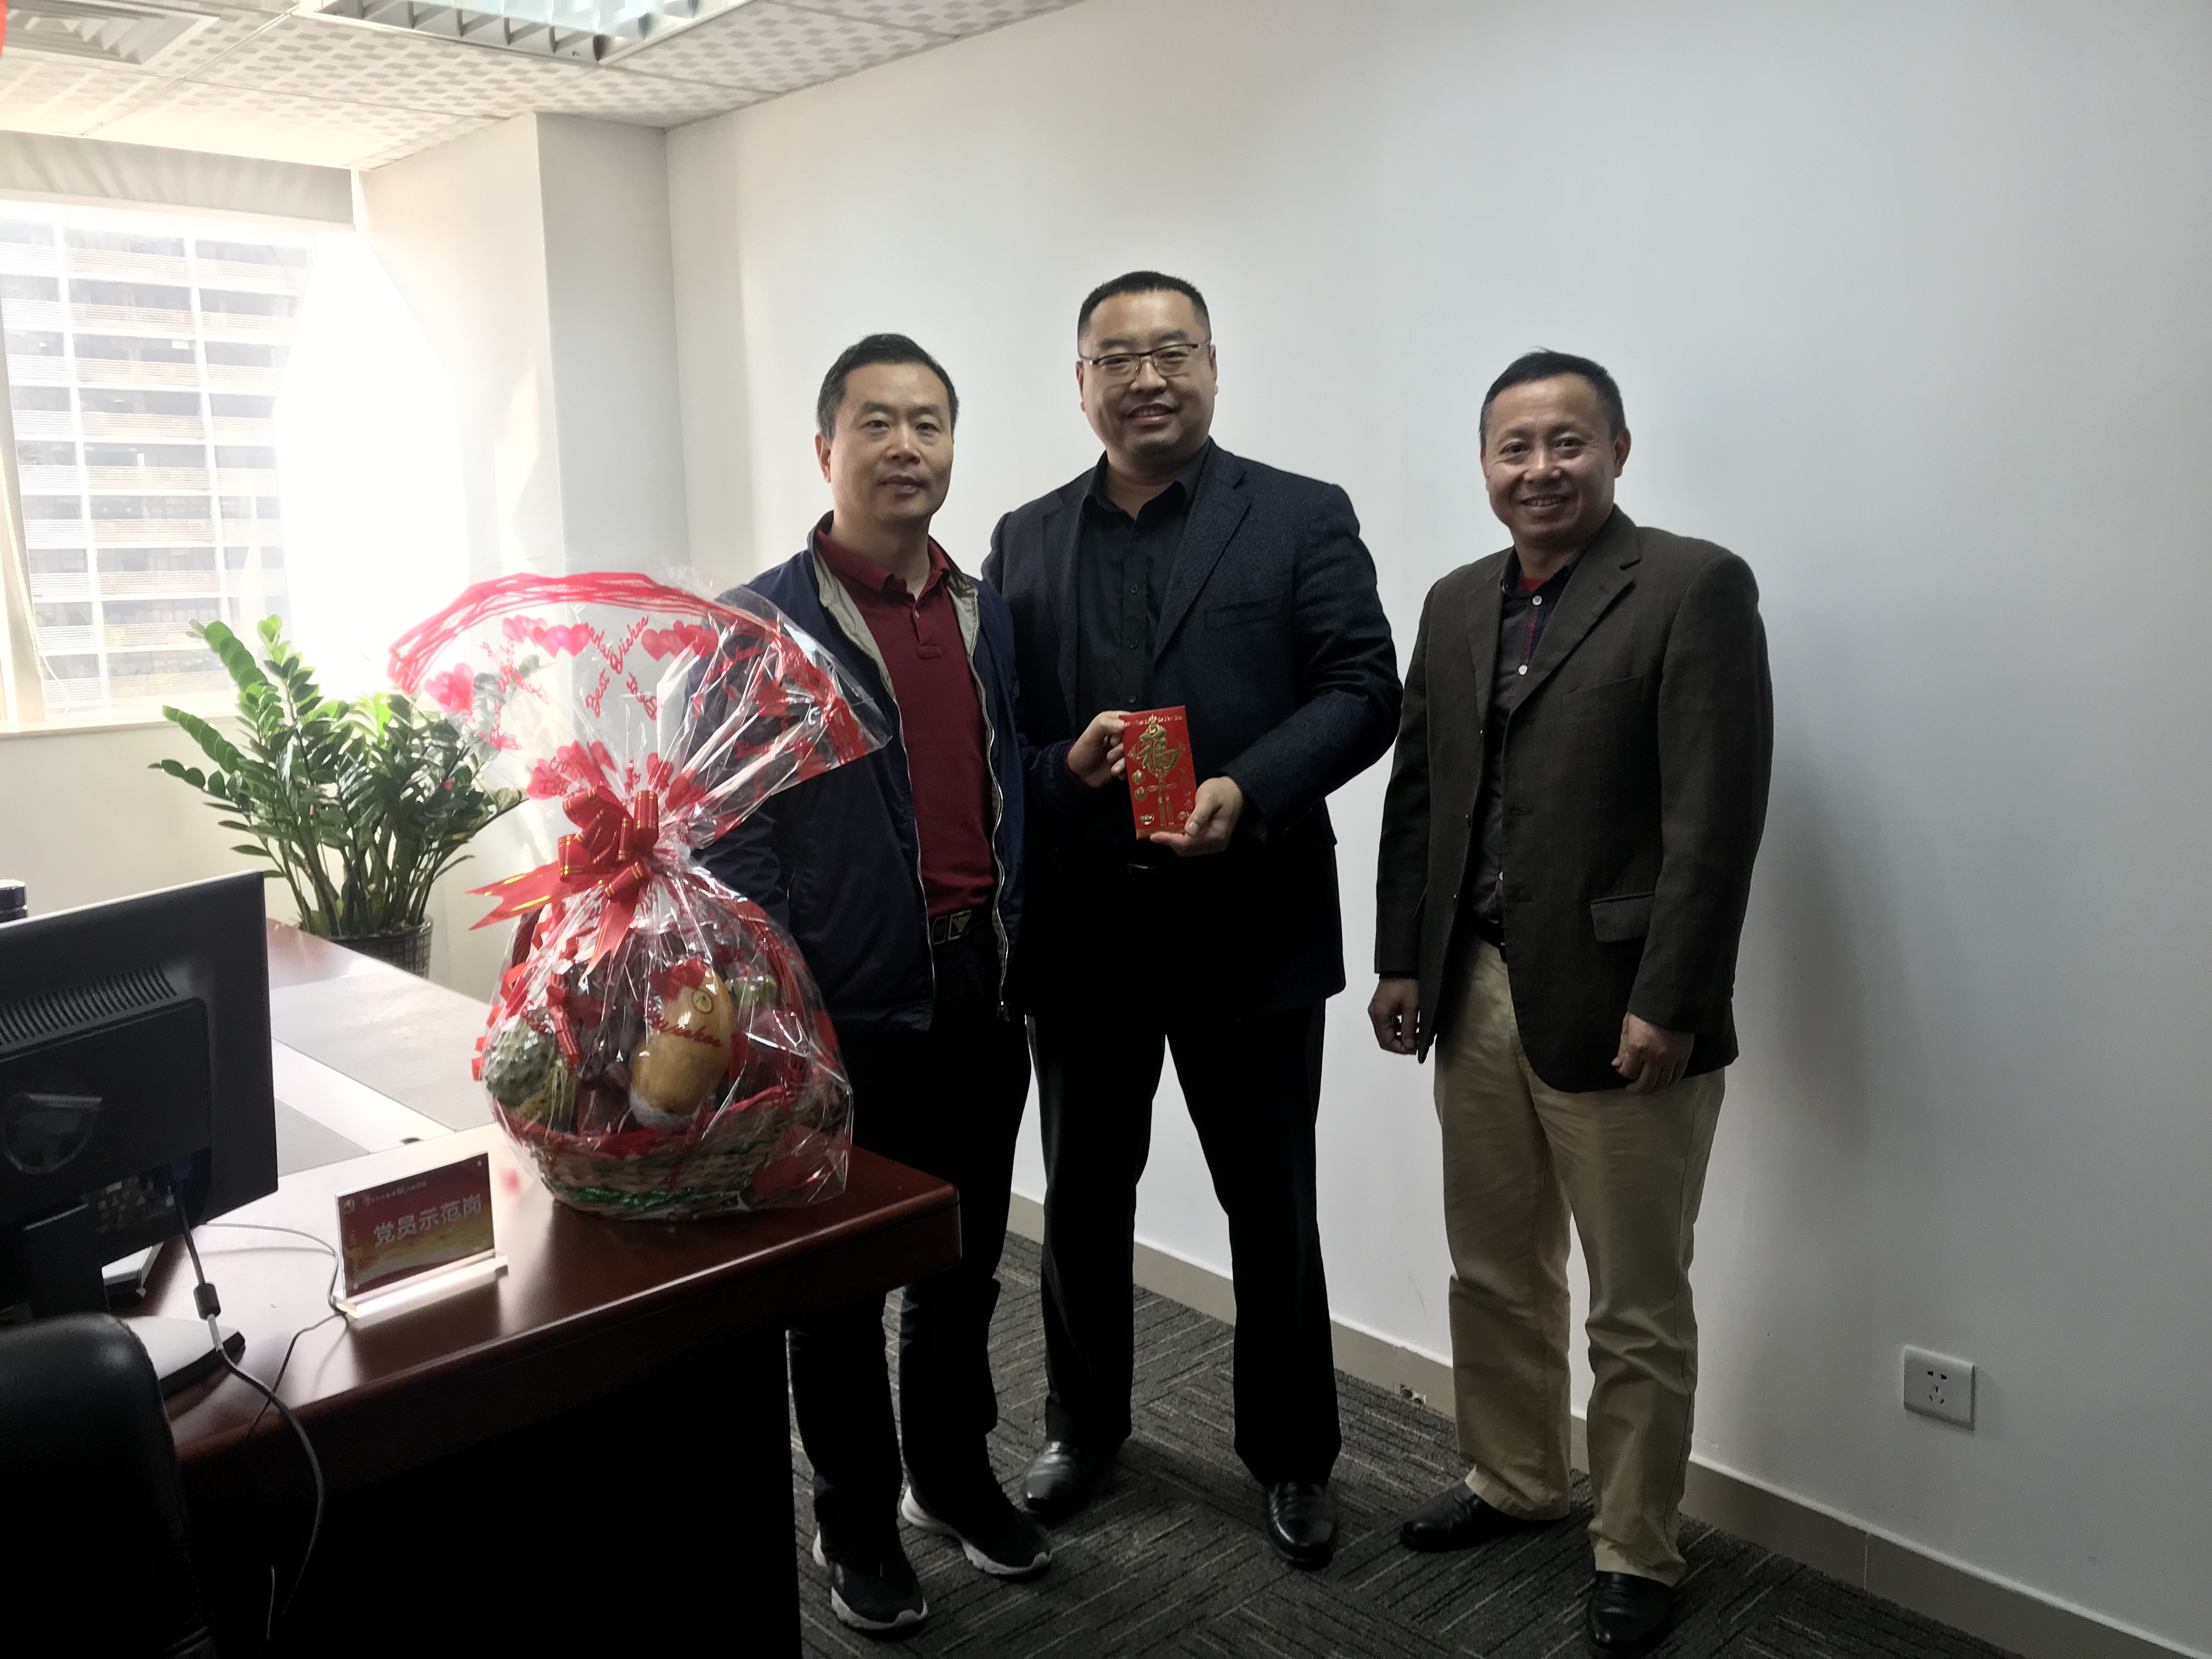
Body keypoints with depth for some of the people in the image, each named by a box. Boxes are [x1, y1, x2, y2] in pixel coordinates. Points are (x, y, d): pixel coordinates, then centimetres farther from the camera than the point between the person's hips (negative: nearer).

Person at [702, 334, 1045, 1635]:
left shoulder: (992, 615, 8)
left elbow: (1017, 794, 11)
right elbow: (733, 844, -11)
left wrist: (1026, 961, 6)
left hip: (982, 998, 5)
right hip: (848, 1012, -5)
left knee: (968, 1259, 19)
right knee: (843, 1280, 12)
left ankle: (954, 1474, 40)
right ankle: (857, 1518, 32)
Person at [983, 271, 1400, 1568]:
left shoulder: (1303, 519, 0)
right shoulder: (1026, 540, 10)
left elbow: (1363, 690, -8)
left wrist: (1245, 792, -23)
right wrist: (1063, 772, -15)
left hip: (1249, 927, -3)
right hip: (1080, 929, 3)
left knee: (1272, 1207, 10)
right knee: (1084, 1197, 17)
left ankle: (1294, 1457, 30)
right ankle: (1085, 1426, 38)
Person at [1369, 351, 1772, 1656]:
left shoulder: (1695, 588, -8)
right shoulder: (1458, 604, 12)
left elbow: (1718, 815, -14)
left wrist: (1668, 1005, -17)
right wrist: (1401, 962, 10)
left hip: (1618, 1012, -6)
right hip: (1476, 998, 6)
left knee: (1639, 1312, 8)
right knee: (1496, 1277, 20)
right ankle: (1515, 1481, 40)